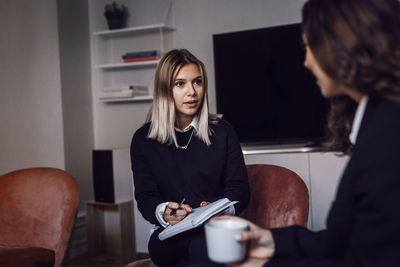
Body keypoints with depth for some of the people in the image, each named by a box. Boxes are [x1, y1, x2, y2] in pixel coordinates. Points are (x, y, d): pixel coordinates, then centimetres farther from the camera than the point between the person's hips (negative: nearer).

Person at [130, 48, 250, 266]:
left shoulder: (222, 131, 9)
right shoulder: (143, 140, 9)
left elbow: (240, 189, 5)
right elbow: (145, 197, 3)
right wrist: (164, 212, -22)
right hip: (170, 239, 0)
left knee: (206, 242, -35)